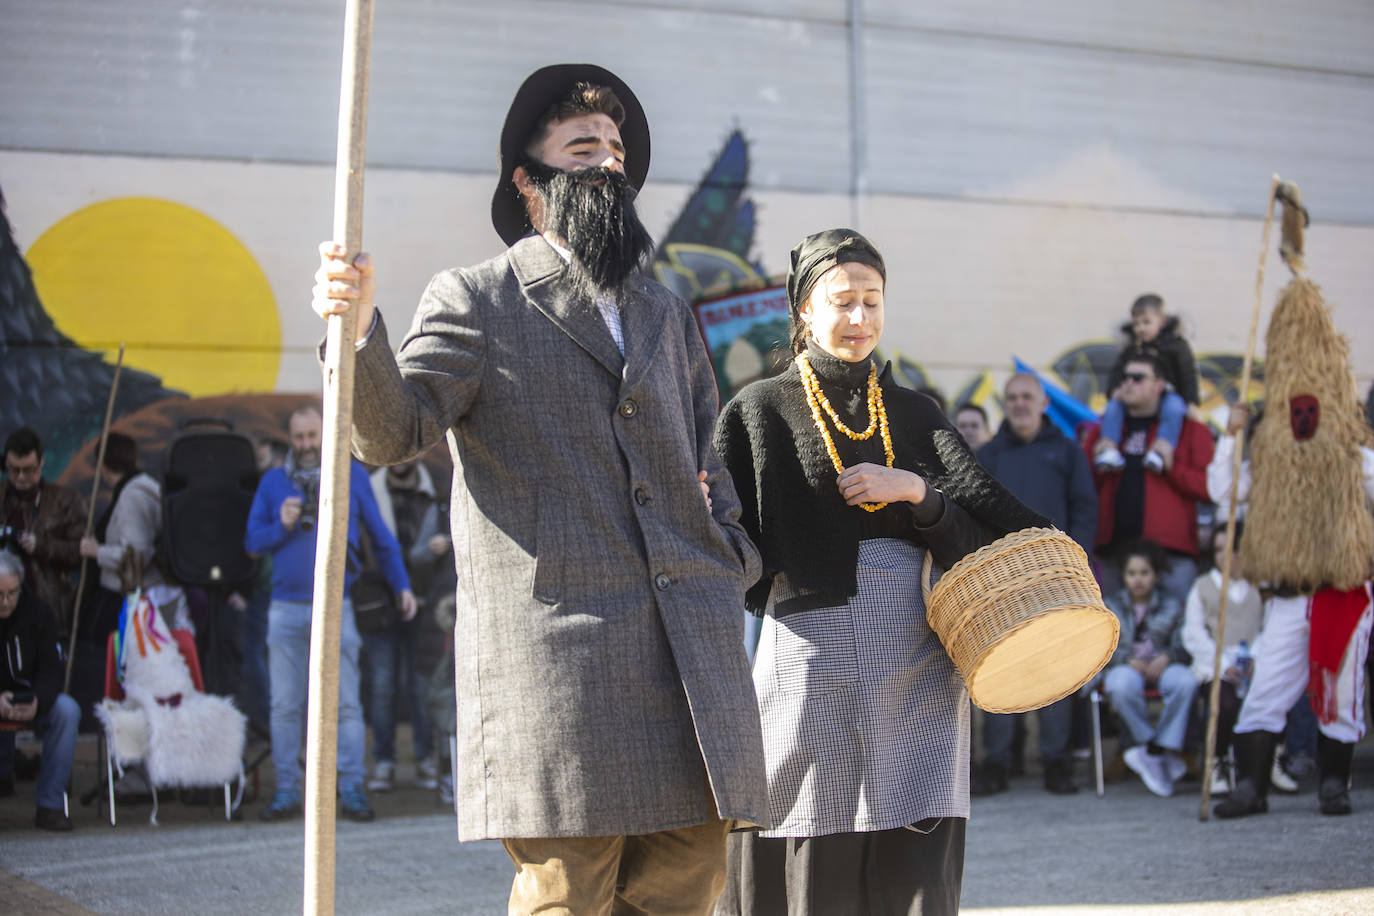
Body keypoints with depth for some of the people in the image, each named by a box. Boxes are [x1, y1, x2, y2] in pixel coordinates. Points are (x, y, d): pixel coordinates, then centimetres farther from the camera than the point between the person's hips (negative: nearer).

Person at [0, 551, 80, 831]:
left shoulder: (36, 612, -5)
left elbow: (51, 670, -5)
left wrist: (37, 702, -27)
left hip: (29, 700, 2)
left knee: (67, 711, -27)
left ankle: (50, 805, -22)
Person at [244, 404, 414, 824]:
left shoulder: (352, 475, 7)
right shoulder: (273, 482, 9)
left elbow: (381, 536, 14)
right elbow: (252, 541, 10)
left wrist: (402, 585, 13)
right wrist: (282, 526, -9)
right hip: (286, 610, 2)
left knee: (346, 703, -2)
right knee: (285, 706, 4)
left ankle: (351, 789, 3)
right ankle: (286, 792, 10)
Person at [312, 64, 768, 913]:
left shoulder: (669, 315, 24)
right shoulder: (475, 300, 5)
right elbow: (392, 432, -7)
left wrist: (731, 555, 10)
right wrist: (361, 329, -26)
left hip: (694, 652, 6)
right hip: (556, 656, -5)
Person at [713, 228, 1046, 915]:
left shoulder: (916, 415, 14)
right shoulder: (760, 410, 5)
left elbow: (972, 545, 7)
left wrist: (915, 491, -9)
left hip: (916, 670, 3)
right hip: (812, 666, -2)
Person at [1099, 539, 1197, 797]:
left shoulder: (1170, 606, 18)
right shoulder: (1110, 605, 15)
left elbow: (1181, 644, 8)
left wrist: (1166, 657, -15)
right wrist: (1129, 660, -13)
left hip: (1160, 666, 1)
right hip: (1124, 667, -1)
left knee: (1186, 681, -35)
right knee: (1122, 687, -39)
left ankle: (1154, 751, -30)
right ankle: (1166, 755, -27)